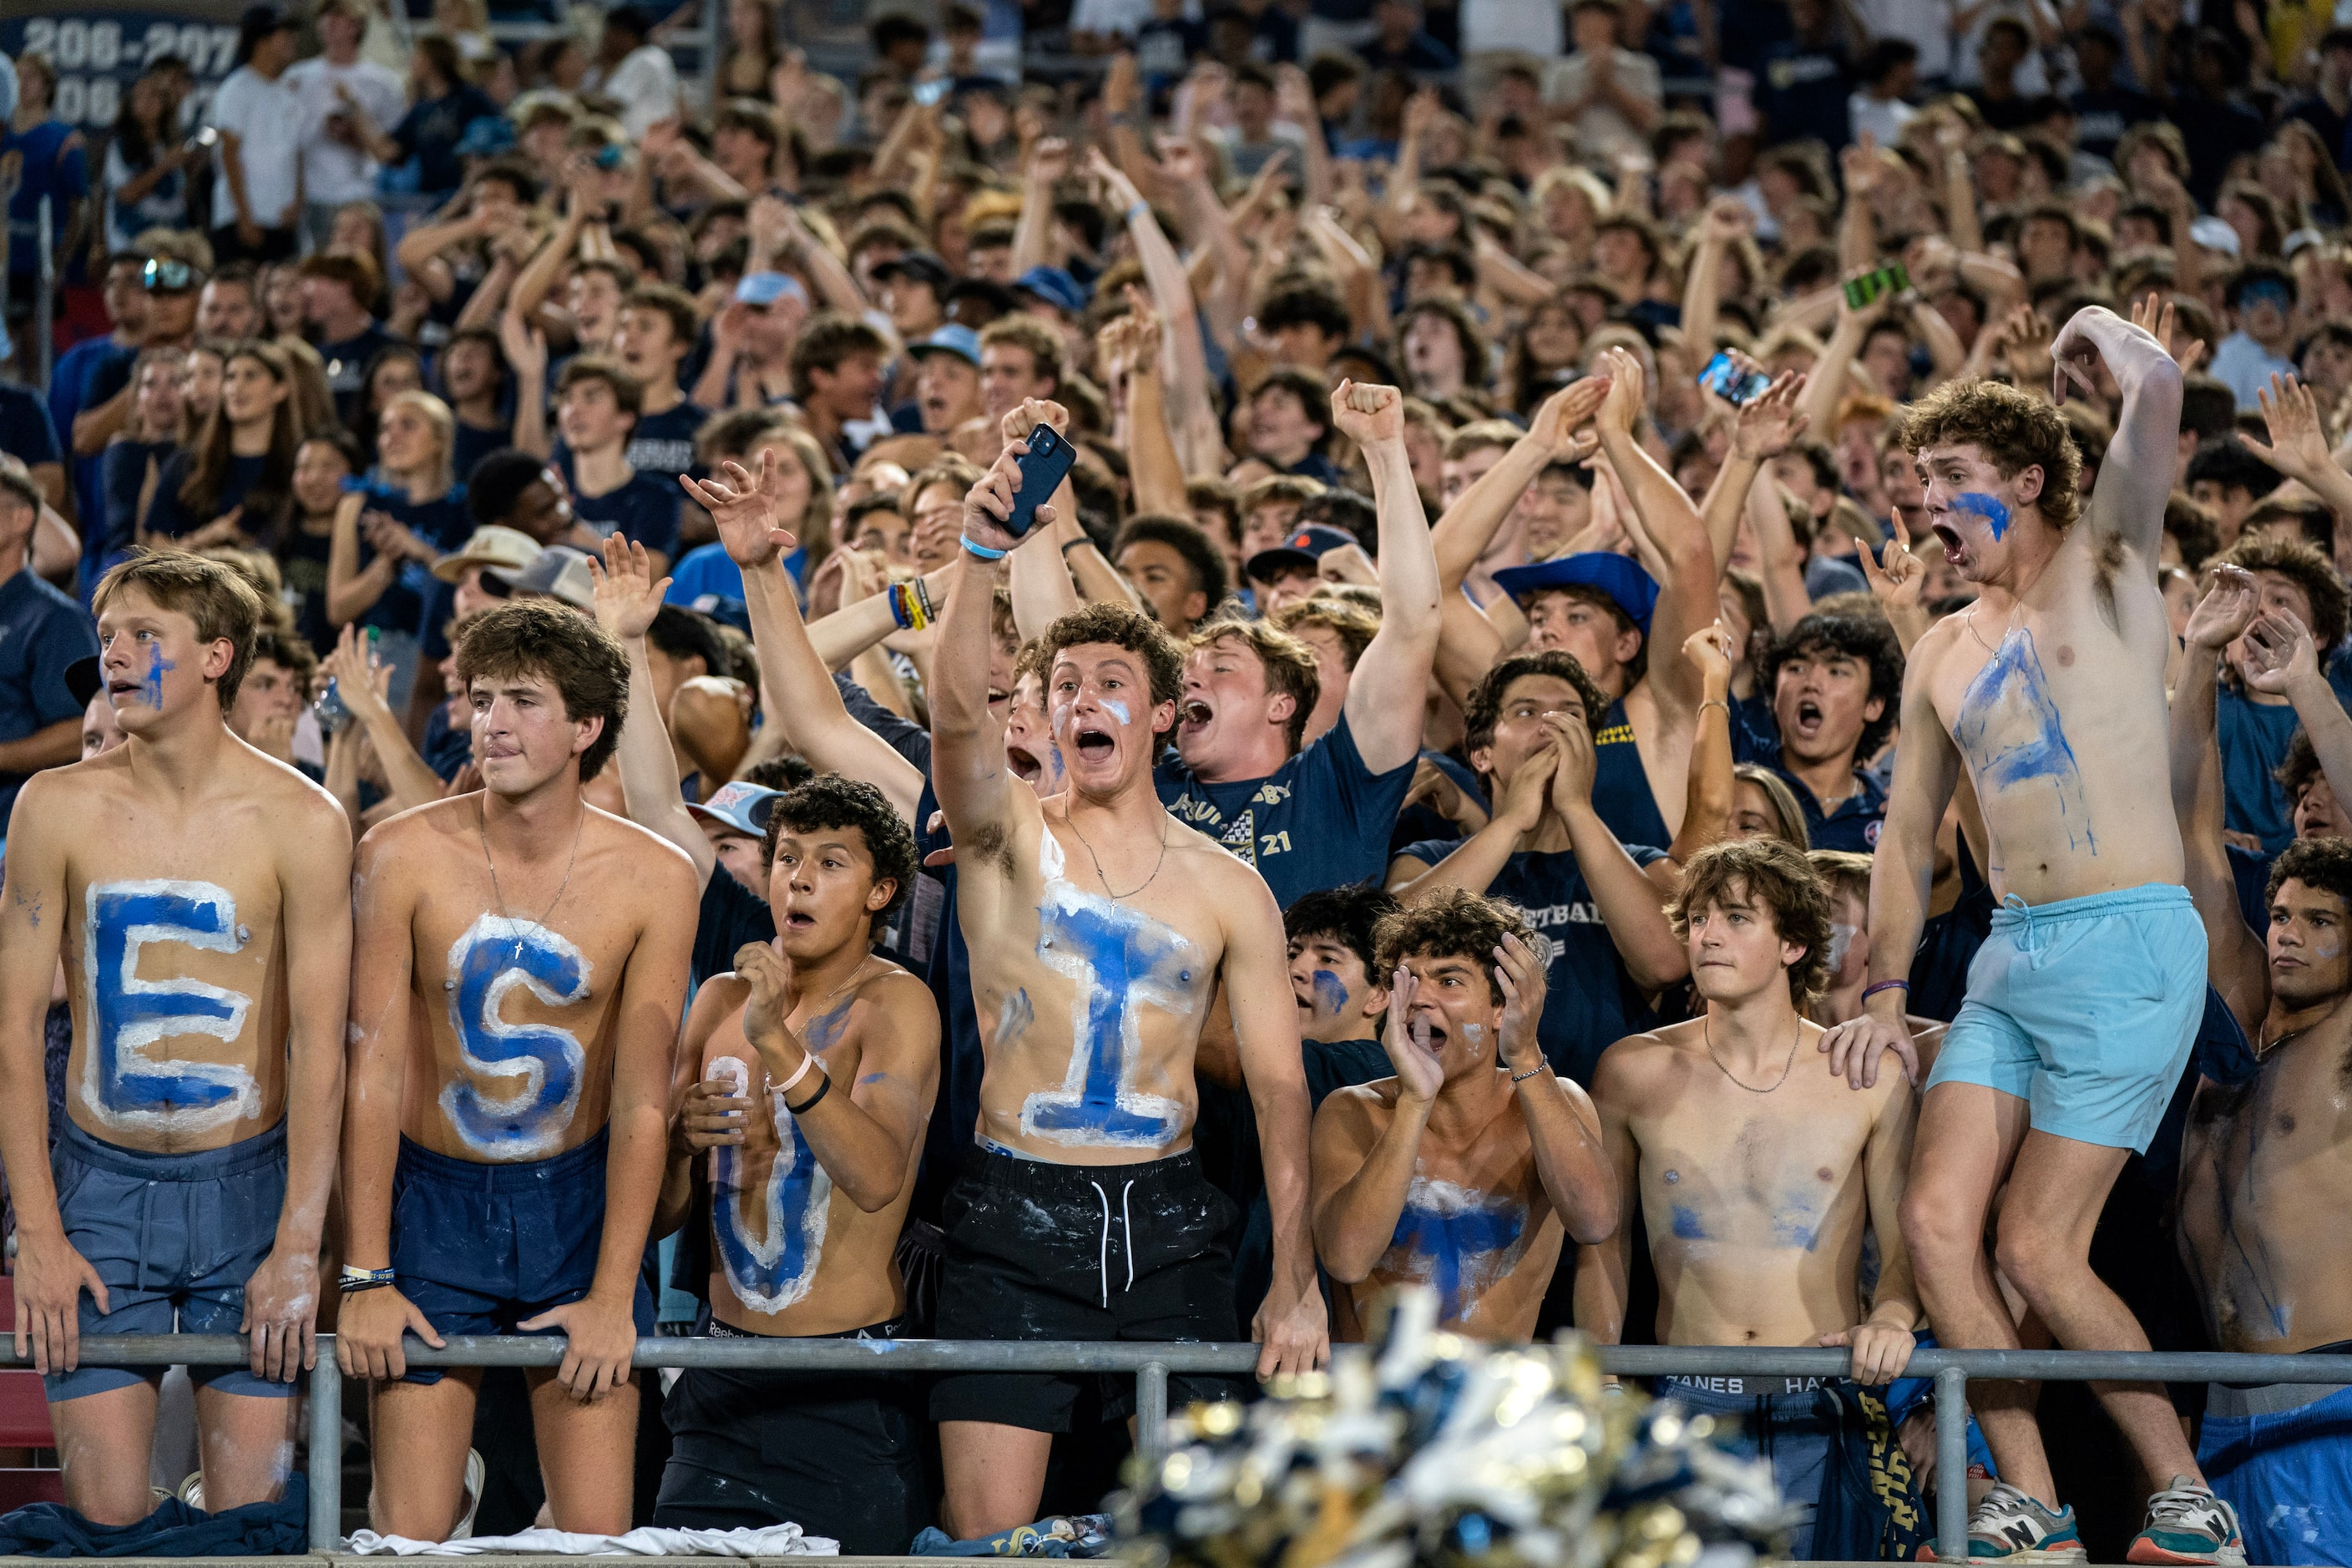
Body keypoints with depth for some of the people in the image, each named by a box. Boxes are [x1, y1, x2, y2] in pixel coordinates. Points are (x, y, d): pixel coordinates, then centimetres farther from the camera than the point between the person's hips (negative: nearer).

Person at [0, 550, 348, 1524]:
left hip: (247, 1185, -1)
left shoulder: (298, 821, -6)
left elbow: (319, 1041, -6)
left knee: (251, 1507, -1)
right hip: (99, 1184, 1)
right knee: (102, 1512, -3)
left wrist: (299, 1247, -10)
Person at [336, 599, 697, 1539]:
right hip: (432, 1197, -1)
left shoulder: (653, 879, -8)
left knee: (596, 1532, -3)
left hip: (579, 1201, 1)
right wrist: (364, 1277, -10)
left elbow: (641, 1102, -6)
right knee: (408, 1532, -3)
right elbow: (373, 1072, -8)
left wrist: (613, 1297, -9)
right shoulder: (403, 858, -10)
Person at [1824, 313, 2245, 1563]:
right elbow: (1907, 833, 21)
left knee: (2038, 1252, -10)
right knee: (1936, 1221, -6)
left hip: (2125, 946, -7)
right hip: (2006, 956, 7)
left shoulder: (2101, 568, 0)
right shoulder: (1945, 654, 17)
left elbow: (2156, 391, -16)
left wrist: (2101, 337, 5)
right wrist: (1885, 992, 11)